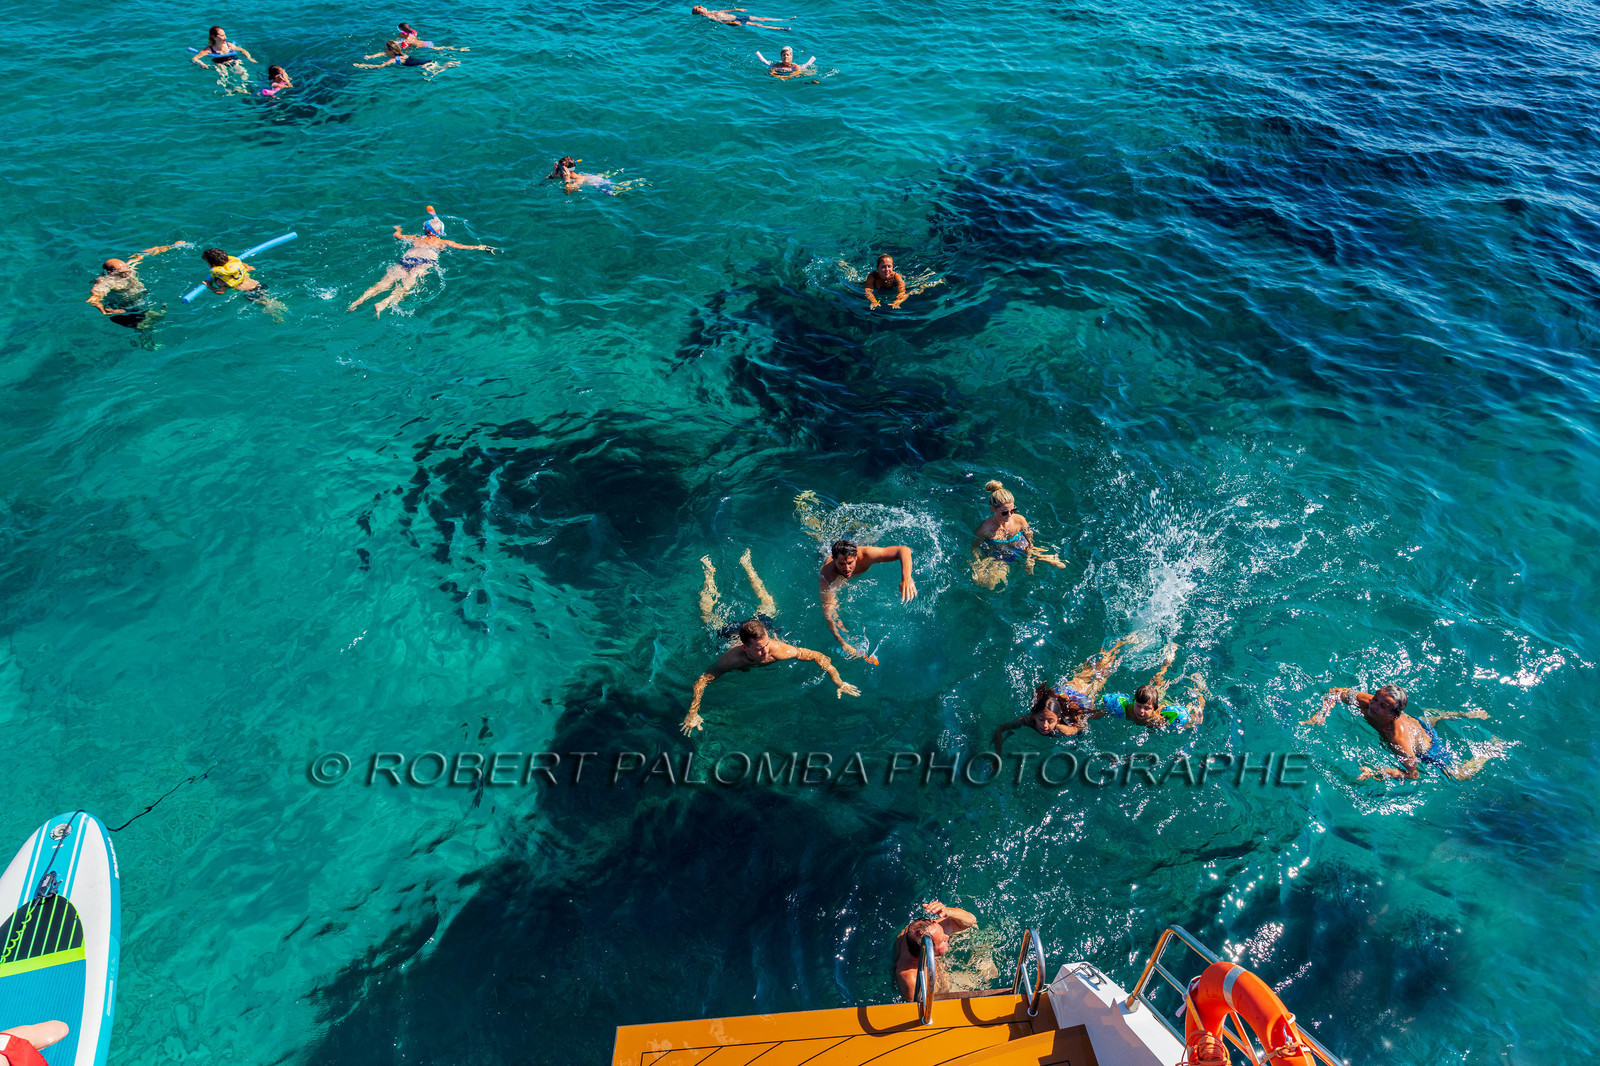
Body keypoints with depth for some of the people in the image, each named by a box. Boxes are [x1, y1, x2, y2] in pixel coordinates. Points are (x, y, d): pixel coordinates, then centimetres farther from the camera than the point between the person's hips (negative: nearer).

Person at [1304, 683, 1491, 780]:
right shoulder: (1367, 703, -36)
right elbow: (1336, 692, -19)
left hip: (1429, 751, -5)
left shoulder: (1399, 740, -48)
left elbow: (1412, 774, -34)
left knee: (1461, 775, 25)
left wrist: (1376, 773, -43)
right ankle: (1466, 714, 55)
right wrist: (1321, 714, -32)